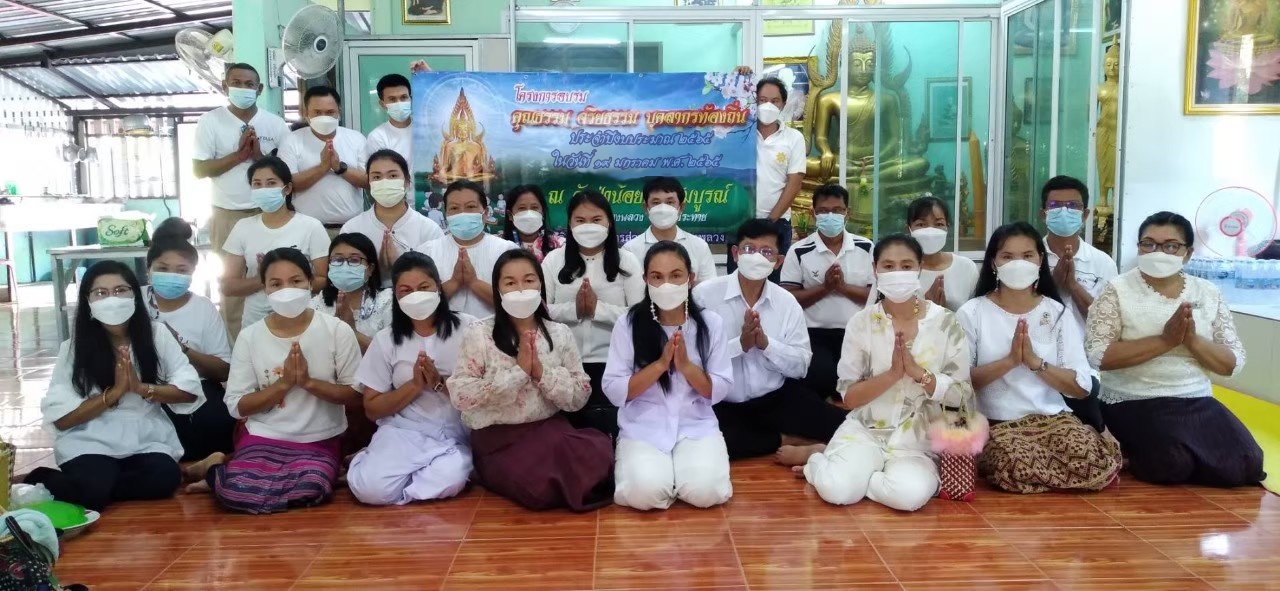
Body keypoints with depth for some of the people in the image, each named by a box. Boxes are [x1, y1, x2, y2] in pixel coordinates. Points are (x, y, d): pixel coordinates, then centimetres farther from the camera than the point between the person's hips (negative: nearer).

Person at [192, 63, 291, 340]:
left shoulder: (276, 124, 3)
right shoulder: (210, 122, -1)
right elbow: (199, 170, -5)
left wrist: (260, 156, -12)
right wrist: (239, 154, -13)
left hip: (268, 214, 1)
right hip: (228, 216, -1)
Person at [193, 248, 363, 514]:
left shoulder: (337, 330, -4)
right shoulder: (249, 336, 0)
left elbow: (354, 394, -2)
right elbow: (237, 406, -1)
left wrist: (309, 381, -17)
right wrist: (283, 384, -15)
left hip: (318, 441, 1)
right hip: (263, 439, 0)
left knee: (310, 489, -32)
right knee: (236, 492, -30)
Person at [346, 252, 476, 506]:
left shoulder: (468, 328, -1)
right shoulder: (386, 340, 4)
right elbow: (372, 408, 5)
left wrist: (440, 384, -15)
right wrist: (415, 385, -10)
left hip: (456, 433, -1)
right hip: (403, 431, 1)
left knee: (449, 480, -34)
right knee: (370, 487, -27)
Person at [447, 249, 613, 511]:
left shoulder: (560, 333, 5)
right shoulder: (478, 333, -4)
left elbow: (579, 397, 2)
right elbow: (460, 394, -12)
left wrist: (541, 372, -15)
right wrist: (518, 371, -18)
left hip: (550, 429, 3)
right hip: (499, 438, -3)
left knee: (597, 459, -24)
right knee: (541, 484, -30)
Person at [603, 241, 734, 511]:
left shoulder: (711, 323, -1)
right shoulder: (628, 324, -5)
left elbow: (719, 391, 0)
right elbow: (613, 391, -8)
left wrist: (685, 364, -17)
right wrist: (661, 363, -18)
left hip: (697, 426, 1)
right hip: (642, 428, -1)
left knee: (705, 491, -25)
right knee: (644, 492, -27)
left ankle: (675, 469, 8)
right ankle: (632, 465, 7)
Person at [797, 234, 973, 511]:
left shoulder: (945, 322, -2)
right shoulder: (862, 322, -1)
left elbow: (963, 396, -2)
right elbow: (849, 397, -2)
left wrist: (917, 372, -18)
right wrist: (892, 373, -18)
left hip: (918, 441, 0)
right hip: (865, 431, 0)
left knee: (910, 495, -31)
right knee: (836, 489, -28)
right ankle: (821, 464, 7)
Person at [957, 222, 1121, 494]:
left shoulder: (1057, 312, 8)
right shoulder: (972, 313, 0)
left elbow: (1082, 387, 1)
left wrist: (1035, 361, -14)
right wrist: (1009, 361, -18)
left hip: (1052, 418, 3)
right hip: (997, 422, -3)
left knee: (1093, 463, -26)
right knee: (1019, 469, -34)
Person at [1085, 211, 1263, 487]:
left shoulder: (1209, 294, 8)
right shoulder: (1117, 290, -4)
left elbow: (1233, 363, 6)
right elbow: (1098, 355, -15)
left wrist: (1192, 340, -14)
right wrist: (1165, 341, -20)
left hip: (1197, 402, 5)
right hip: (1134, 403, -4)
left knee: (1244, 464, -16)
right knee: (1172, 464, -28)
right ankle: (1131, 454, 4)